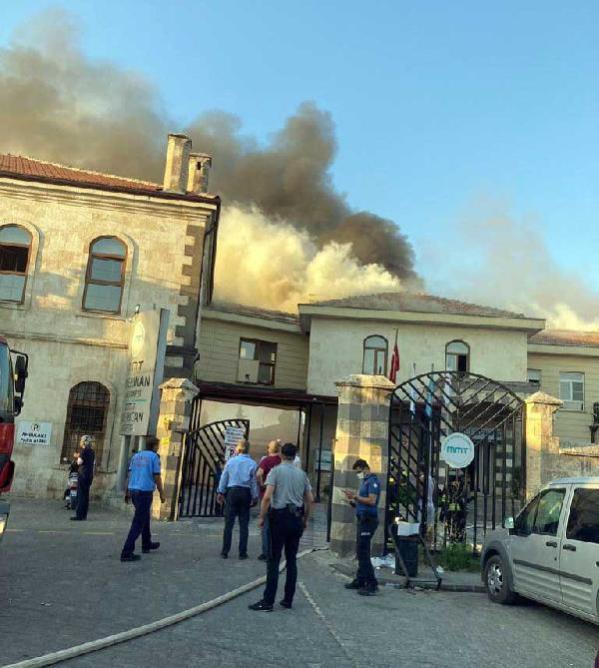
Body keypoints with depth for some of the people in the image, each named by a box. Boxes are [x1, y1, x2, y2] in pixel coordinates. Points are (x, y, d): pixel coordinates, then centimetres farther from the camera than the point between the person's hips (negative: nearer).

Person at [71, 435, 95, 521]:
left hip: (83, 474, -8)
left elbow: (79, 462, -15)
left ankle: (79, 515, -6)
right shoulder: (92, 451, 13)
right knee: (86, 495, 10)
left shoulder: (84, 450, -10)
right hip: (90, 475, 8)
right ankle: (84, 515, 12)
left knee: (81, 495, -5)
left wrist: (78, 457, 5)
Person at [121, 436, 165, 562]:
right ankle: (127, 552, -9)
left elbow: (129, 475, 11)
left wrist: (127, 493, 16)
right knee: (138, 523, -5)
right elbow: (157, 477, -9)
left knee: (145, 518, 24)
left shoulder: (136, 456, 12)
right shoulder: (154, 457, -6)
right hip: (145, 492, -7)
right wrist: (162, 494, -1)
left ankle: (147, 544, 37)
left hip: (134, 491, 7)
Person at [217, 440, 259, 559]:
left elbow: (224, 478, 6)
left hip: (232, 491, 0)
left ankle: (225, 551, 7)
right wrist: (254, 497, 8)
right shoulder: (252, 463, -1)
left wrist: (220, 492, 16)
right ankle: (242, 552, 7)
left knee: (229, 523, 5)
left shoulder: (231, 461, 0)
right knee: (244, 524, 6)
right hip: (245, 493, 0)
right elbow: (254, 482, 0)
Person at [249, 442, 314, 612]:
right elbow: (310, 499, 11)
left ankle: (268, 601, -2)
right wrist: (305, 520, 21)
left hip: (279, 516, -4)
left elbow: (267, 496, -14)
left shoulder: (276, 471, -5)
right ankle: (288, 599, 15)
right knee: (292, 560, 11)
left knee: (274, 560, -2)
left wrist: (262, 517, -5)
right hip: (296, 518, 5)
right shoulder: (302, 474, 10)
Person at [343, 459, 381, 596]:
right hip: (363, 519, 10)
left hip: (369, 520, -10)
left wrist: (356, 496, -15)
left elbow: (372, 501, -21)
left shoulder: (372, 481, -10)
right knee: (360, 552, 13)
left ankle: (372, 584, -9)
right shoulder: (364, 482, 19)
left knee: (363, 552, -11)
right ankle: (360, 581, 21)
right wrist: (353, 500, 6)